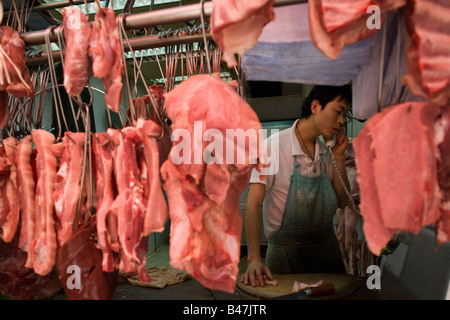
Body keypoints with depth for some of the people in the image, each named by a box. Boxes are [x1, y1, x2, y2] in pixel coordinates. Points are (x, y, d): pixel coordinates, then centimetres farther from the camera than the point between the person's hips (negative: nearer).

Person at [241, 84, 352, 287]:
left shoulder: (326, 152, 4)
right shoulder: (273, 146, -15)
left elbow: (342, 202, 3)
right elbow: (253, 204, -20)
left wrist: (339, 156, -6)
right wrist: (254, 259, -28)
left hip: (326, 247, 6)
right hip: (285, 250, -5)